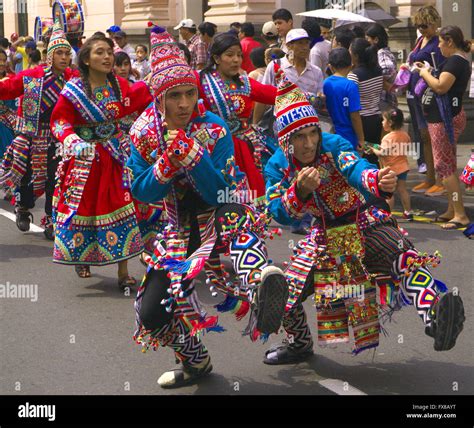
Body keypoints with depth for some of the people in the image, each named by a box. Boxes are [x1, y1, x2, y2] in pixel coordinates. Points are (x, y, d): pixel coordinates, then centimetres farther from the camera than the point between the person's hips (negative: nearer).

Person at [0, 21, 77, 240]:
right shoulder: (30, 77, -9)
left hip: (58, 138, 1)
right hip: (31, 135, -1)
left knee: (54, 179, 2)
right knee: (27, 175, 10)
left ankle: (51, 220, 18)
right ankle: (23, 208, 38)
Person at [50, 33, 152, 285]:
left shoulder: (120, 86, 3)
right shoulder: (73, 90, -8)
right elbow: (60, 122, -7)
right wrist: (72, 141, -23)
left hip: (115, 157, 2)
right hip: (84, 158, -2)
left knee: (121, 207, -5)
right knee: (82, 206, 6)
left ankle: (123, 271, -1)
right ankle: (81, 258, 31)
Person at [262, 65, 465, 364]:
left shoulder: (334, 146, -20)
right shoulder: (277, 167, -9)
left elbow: (359, 171, -40)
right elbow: (280, 215, -18)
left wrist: (379, 182, -64)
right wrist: (300, 191, -38)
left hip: (364, 223, -4)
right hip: (325, 236, 5)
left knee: (404, 257, -34)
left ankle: (434, 313, -59)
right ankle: (300, 344, 32)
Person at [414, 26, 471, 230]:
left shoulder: (455, 61, -18)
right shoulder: (460, 60, 16)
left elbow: (441, 86, -27)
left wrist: (425, 74, -11)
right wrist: (428, 72, 9)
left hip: (445, 119, -11)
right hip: (449, 117, 11)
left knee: (443, 166, -10)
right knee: (449, 166, 16)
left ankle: (460, 215, -12)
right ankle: (452, 211, 22)